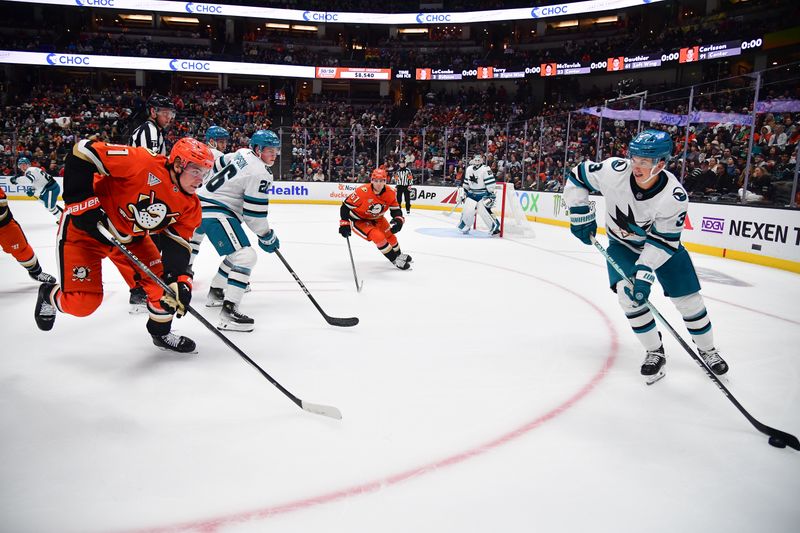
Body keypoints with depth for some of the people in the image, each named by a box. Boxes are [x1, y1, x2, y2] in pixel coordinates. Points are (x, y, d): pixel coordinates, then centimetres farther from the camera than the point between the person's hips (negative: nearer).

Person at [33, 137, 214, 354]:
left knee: (163, 281, -4)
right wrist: (82, 202, -28)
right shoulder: (143, 162, -30)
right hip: (84, 225, -6)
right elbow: (83, 151, -28)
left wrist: (180, 281, -25)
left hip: (131, 238, 6)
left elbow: (177, 247, -10)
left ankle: (162, 332, 22)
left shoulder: (190, 206, -10)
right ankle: (50, 295, 30)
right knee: (82, 302, -6)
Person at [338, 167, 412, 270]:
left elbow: (396, 209, -7)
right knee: (378, 237, -21)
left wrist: (399, 220, -28)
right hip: (359, 220, -6)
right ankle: (395, 260, -5)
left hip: (376, 218, 6)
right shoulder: (362, 191, -32)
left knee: (390, 234, 12)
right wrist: (344, 224, -29)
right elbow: (346, 206, -25)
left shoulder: (390, 193, -17)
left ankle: (398, 254, 42)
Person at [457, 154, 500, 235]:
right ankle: (464, 226, 17)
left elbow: (490, 183, -18)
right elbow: (466, 182, 18)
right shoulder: (469, 169, 5)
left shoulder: (485, 169, -16)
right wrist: (463, 191, 17)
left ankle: (495, 227, -6)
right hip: (471, 194, 5)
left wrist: (491, 194, -21)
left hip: (483, 194, -5)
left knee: (484, 210, -17)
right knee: (468, 209, -4)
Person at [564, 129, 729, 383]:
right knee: (627, 292, -19)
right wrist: (581, 215, -16)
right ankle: (655, 352, 2)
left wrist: (645, 273, -32)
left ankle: (707, 350, 30)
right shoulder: (614, 171, -29)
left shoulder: (674, 197, -31)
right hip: (622, 243, 1)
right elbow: (577, 177, -15)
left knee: (688, 298, 2)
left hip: (662, 243, -1)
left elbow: (663, 241, -25)